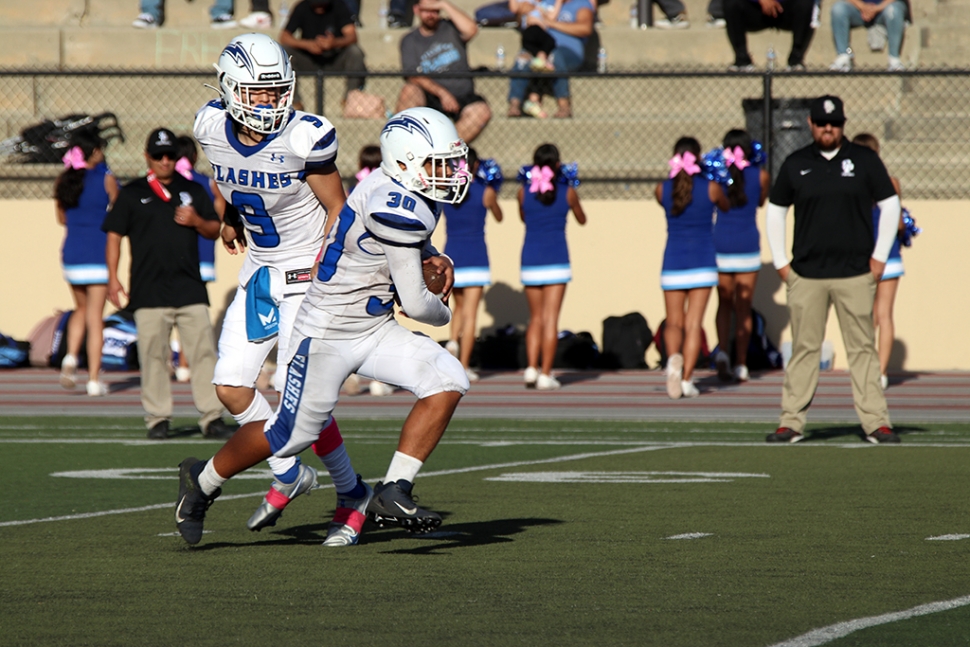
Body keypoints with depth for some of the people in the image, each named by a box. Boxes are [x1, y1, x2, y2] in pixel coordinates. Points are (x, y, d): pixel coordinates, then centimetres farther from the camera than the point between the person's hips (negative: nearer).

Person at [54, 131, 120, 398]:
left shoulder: (63, 180, 3)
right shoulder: (106, 179, -8)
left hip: (71, 254, 4)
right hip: (98, 255, -4)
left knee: (81, 309, 23)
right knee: (95, 318, 1)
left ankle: (71, 356, 0)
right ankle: (94, 380, 0)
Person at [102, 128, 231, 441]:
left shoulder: (192, 191, 14)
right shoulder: (131, 194, 7)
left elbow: (214, 230, 18)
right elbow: (114, 235, 6)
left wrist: (196, 221, -5)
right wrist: (113, 278, -3)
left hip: (190, 289, 2)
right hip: (149, 293, -2)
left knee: (203, 351, -4)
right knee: (153, 356, -2)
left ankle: (212, 417, -3)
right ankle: (158, 418, 6)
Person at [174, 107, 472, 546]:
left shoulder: (409, 194, 1)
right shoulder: (396, 208, -27)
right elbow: (415, 303, -22)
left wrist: (431, 257, 9)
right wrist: (442, 314, 0)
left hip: (375, 330, 9)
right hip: (328, 333, -9)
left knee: (447, 382, -11)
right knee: (292, 435, 3)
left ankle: (392, 493, -8)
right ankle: (203, 480, 30)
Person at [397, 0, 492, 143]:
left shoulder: (450, 28, 8)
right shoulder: (410, 41, 8)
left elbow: (471, 30, -16)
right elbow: (414, 76, -4)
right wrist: (441, 92, -19)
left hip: (461, 98, 0)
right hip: (429, 98, 0)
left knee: (482, 111, -31)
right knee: (409, 90, -33)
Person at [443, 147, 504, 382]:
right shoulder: (485, 192, -6)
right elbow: (498, 217, 11)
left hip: (452, 256, 3)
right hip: (476, 257, -3)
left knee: (460, 306, 23)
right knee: (470, 312, -1)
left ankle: (453, 340, -4)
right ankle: (464, 366, -4)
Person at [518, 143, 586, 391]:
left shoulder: (525, 191, -1)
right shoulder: (567, 192, -3)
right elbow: (582, 220, 14)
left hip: (530, 260, 2)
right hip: (556, 259, -2)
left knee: (535, 318, 14)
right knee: (550, 319, -1)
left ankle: (531, 368, 2)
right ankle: (545, 374, -4)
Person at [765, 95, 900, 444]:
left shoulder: (864, 160, 4)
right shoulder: (795, 164, 7)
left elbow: (890, 205, 8)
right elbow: (775, 211, 15)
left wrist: (879, 257, 3)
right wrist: (780, 262, 8)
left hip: (855, 274, -1)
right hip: (806, 276, 1)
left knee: (863, 349, -1)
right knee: (804, 349, 1)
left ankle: (876, 422, 0)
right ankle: (792, 423, 3)